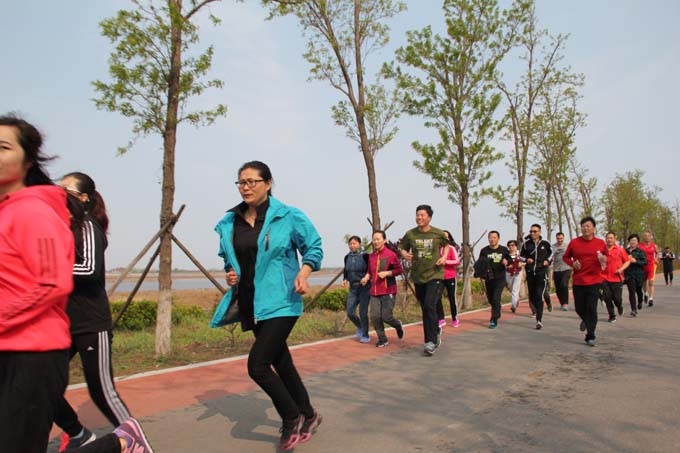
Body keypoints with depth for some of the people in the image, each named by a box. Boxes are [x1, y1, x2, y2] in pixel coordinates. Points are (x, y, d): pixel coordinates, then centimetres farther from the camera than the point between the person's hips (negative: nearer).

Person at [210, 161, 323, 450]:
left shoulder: (288, 217, -8)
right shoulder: (230, 223, 5)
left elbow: (314, 247, 0)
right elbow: (229, 258, 20)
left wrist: (304, 272, -17)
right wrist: (230, 274, -1)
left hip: (280, 303, -6)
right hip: (249, 304, 6)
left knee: (257, 365, -13)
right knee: (281, 363, 16)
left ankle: (293, 419, 12)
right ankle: (308, 416, 37)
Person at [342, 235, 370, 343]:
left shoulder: (365, 256, -9)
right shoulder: (347, 257, 6)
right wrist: (345, 279, 2)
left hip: (364, 288, -5)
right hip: (352, 288, 5)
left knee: (363, 313, -3)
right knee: (350, 312, 1)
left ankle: (365, 335, 15)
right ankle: (360, 327, 30)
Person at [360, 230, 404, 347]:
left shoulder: (390, 254, -5)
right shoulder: (371, 256, 10)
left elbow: (399, 269, -3)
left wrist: (387, 273, -15)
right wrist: (366, 277, 2)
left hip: (388, 291, -5)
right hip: (374, 292, 5)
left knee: (386, 317, -7)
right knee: (375, 317, -2)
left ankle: (398, 325, 28)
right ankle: (382, 339, 16)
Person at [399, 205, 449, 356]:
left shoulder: (438, 233, -3)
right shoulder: (410, 234, -1)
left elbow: (446, 245, 16)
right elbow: (403, 248, 12)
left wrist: (444, 257, -2)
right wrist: (404, 254, -11)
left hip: (435, 275, -3)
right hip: (418, 277, 3)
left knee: (429, 306, -17)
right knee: (425, 309, 12)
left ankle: (431, 341, -8)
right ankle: (436, 330, 38)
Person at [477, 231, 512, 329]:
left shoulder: (504, 250, 1)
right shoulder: (484, 251, 3)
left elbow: (510, 260, 10)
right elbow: (479, 264, 8)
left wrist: (507, 262, -15)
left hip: (500, 278, -3)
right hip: (488, 279, 3)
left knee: (496, 299, -12)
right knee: (490, 299, 14)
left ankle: (494, 320, -8)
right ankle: (497, 313, 41)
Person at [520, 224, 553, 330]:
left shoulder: (545, 243, 0)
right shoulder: (526, 244, 2)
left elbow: (551, 252, 20)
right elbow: (521, 255, 13)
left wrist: (548, 260, 3)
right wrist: (526, 260, -6)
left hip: (542, 272, -3)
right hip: (530, 272, 3)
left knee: (539, 295, -11)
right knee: (532, 295, 10)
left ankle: (539, 320, -9)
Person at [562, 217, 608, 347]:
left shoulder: (600, 243, 2)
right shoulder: (574, 243, 1)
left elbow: (606, 256, 15)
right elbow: (565, 257, 11)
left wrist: (604, 259, -7)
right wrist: (572, 263, -8)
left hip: (594, 281, -1)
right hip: (578, 281, 1)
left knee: (592, 309, -6)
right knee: (579, 308, 10)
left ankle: (590, 337, 4)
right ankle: (585, 320, 45)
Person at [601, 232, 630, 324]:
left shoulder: (620, 250, 1)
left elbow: (627, 261, 7)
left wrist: (621, 269, -7)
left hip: (617, 278, -1)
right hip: (605, 278, 1)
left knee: (617, 298, 1)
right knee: (607, 298, 0)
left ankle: (620, 307, 37)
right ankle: (612, 316, 15)